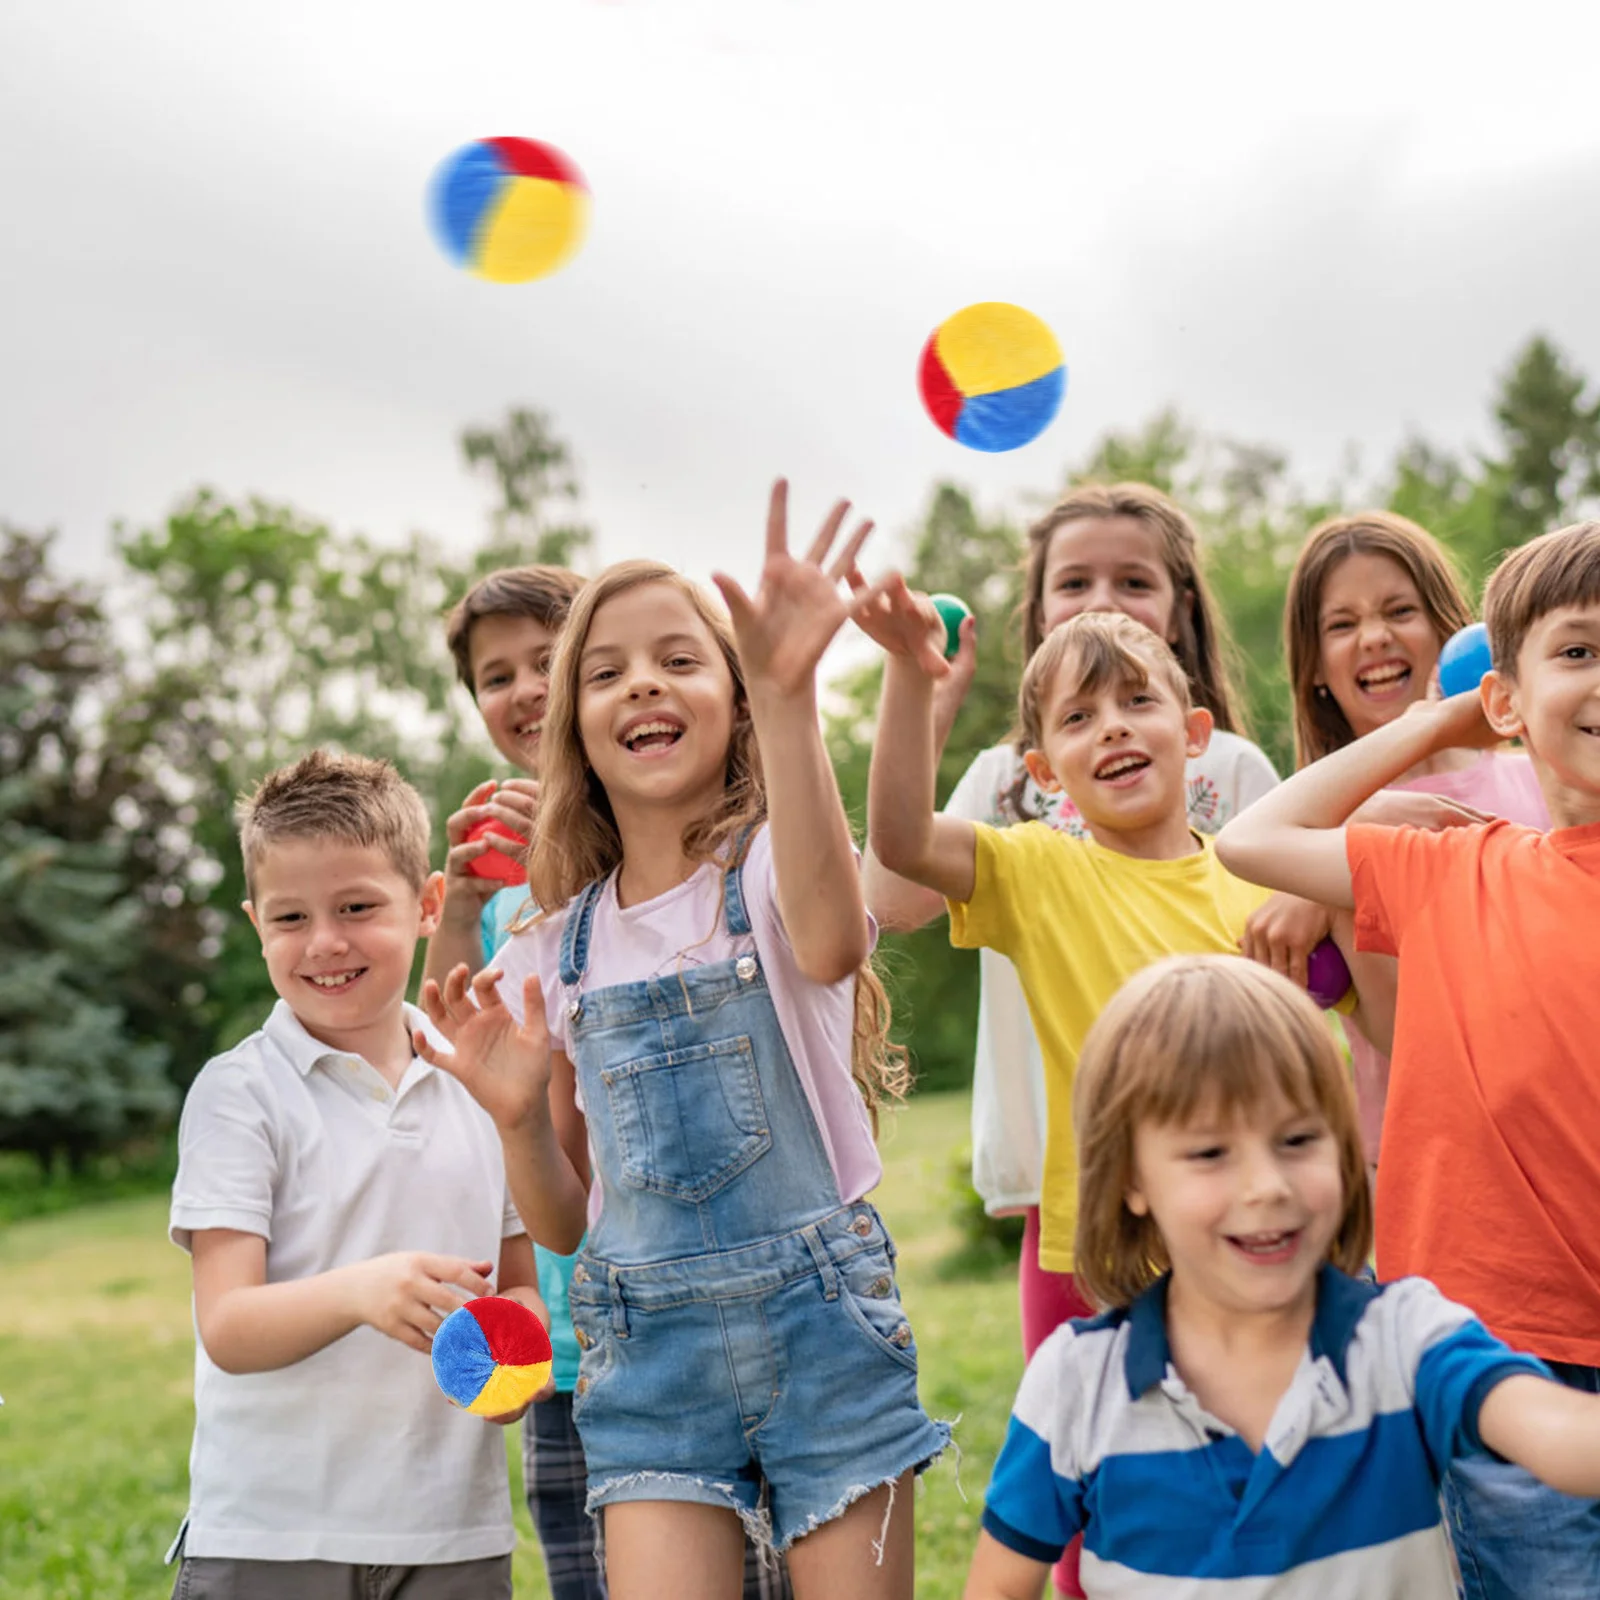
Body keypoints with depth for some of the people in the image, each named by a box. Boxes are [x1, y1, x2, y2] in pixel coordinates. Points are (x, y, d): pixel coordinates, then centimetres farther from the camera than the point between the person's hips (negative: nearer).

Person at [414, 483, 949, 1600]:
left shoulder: (770, 862, -4)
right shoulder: (557, 953, 8)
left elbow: (832, 943, -32)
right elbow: (565, 1224, 12)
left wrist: (789, 697, -42)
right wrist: (518, 1119, -8)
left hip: (821, 1319, -3)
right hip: (647, 1348, 3)